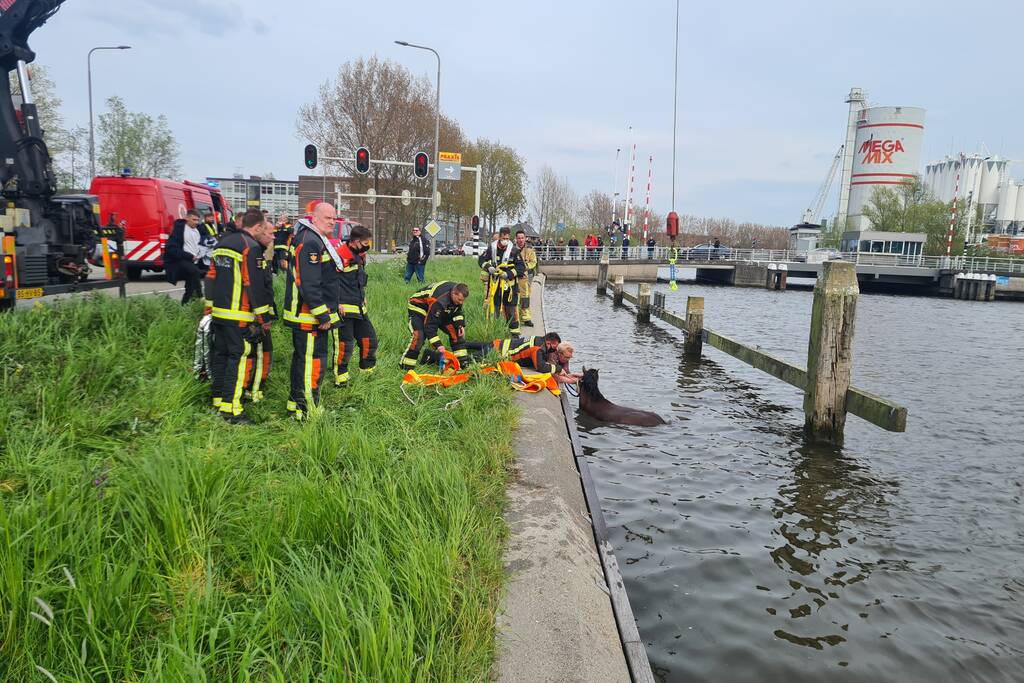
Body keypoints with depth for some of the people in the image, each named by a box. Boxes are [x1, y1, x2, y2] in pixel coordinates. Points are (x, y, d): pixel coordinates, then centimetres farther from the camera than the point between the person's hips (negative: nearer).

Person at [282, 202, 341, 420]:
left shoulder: (317, 241, 18)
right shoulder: (310, 243, -18)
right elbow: (308, 285, -25)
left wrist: (331, 308, 25)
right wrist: (323, 315, -23)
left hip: (310, 316, 11)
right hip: (310, 317, -11)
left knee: (302, 359, 19)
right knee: (313, 363, -7)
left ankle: (296, 403, 30)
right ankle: (306, 410, -1)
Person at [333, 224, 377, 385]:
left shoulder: (360, 255, 13)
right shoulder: (340, 255, -17)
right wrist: (336, 303, -20)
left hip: (359, 307, 9)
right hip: (343, 309, -9)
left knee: (369, 340, 14)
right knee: (344, 344, -7)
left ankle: (368, 370, 29)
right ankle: (341, 377, 6)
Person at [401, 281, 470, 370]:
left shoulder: (458, 294, -17)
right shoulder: (439, 301, -42)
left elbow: (457, 311, 5)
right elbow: (430, 326, -37)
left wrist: (460, 325, -11)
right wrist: (438, 344, -37)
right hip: (418, 308, -8)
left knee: (456, 330, -3)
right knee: (419, 336, -28)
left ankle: (461, 360, 8)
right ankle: (405, 366, -18)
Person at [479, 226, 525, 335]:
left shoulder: (513, 249, -6)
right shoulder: (491, 247, 0)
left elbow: (521, 266, -6)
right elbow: (481, 259, 8)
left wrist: (509, 274, -16)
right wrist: (488, 267, -11)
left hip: (509, 282, -2)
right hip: (494, 282, 2)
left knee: (511, 309, 1)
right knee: (493, 305, 9)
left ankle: (514, 330, 10)